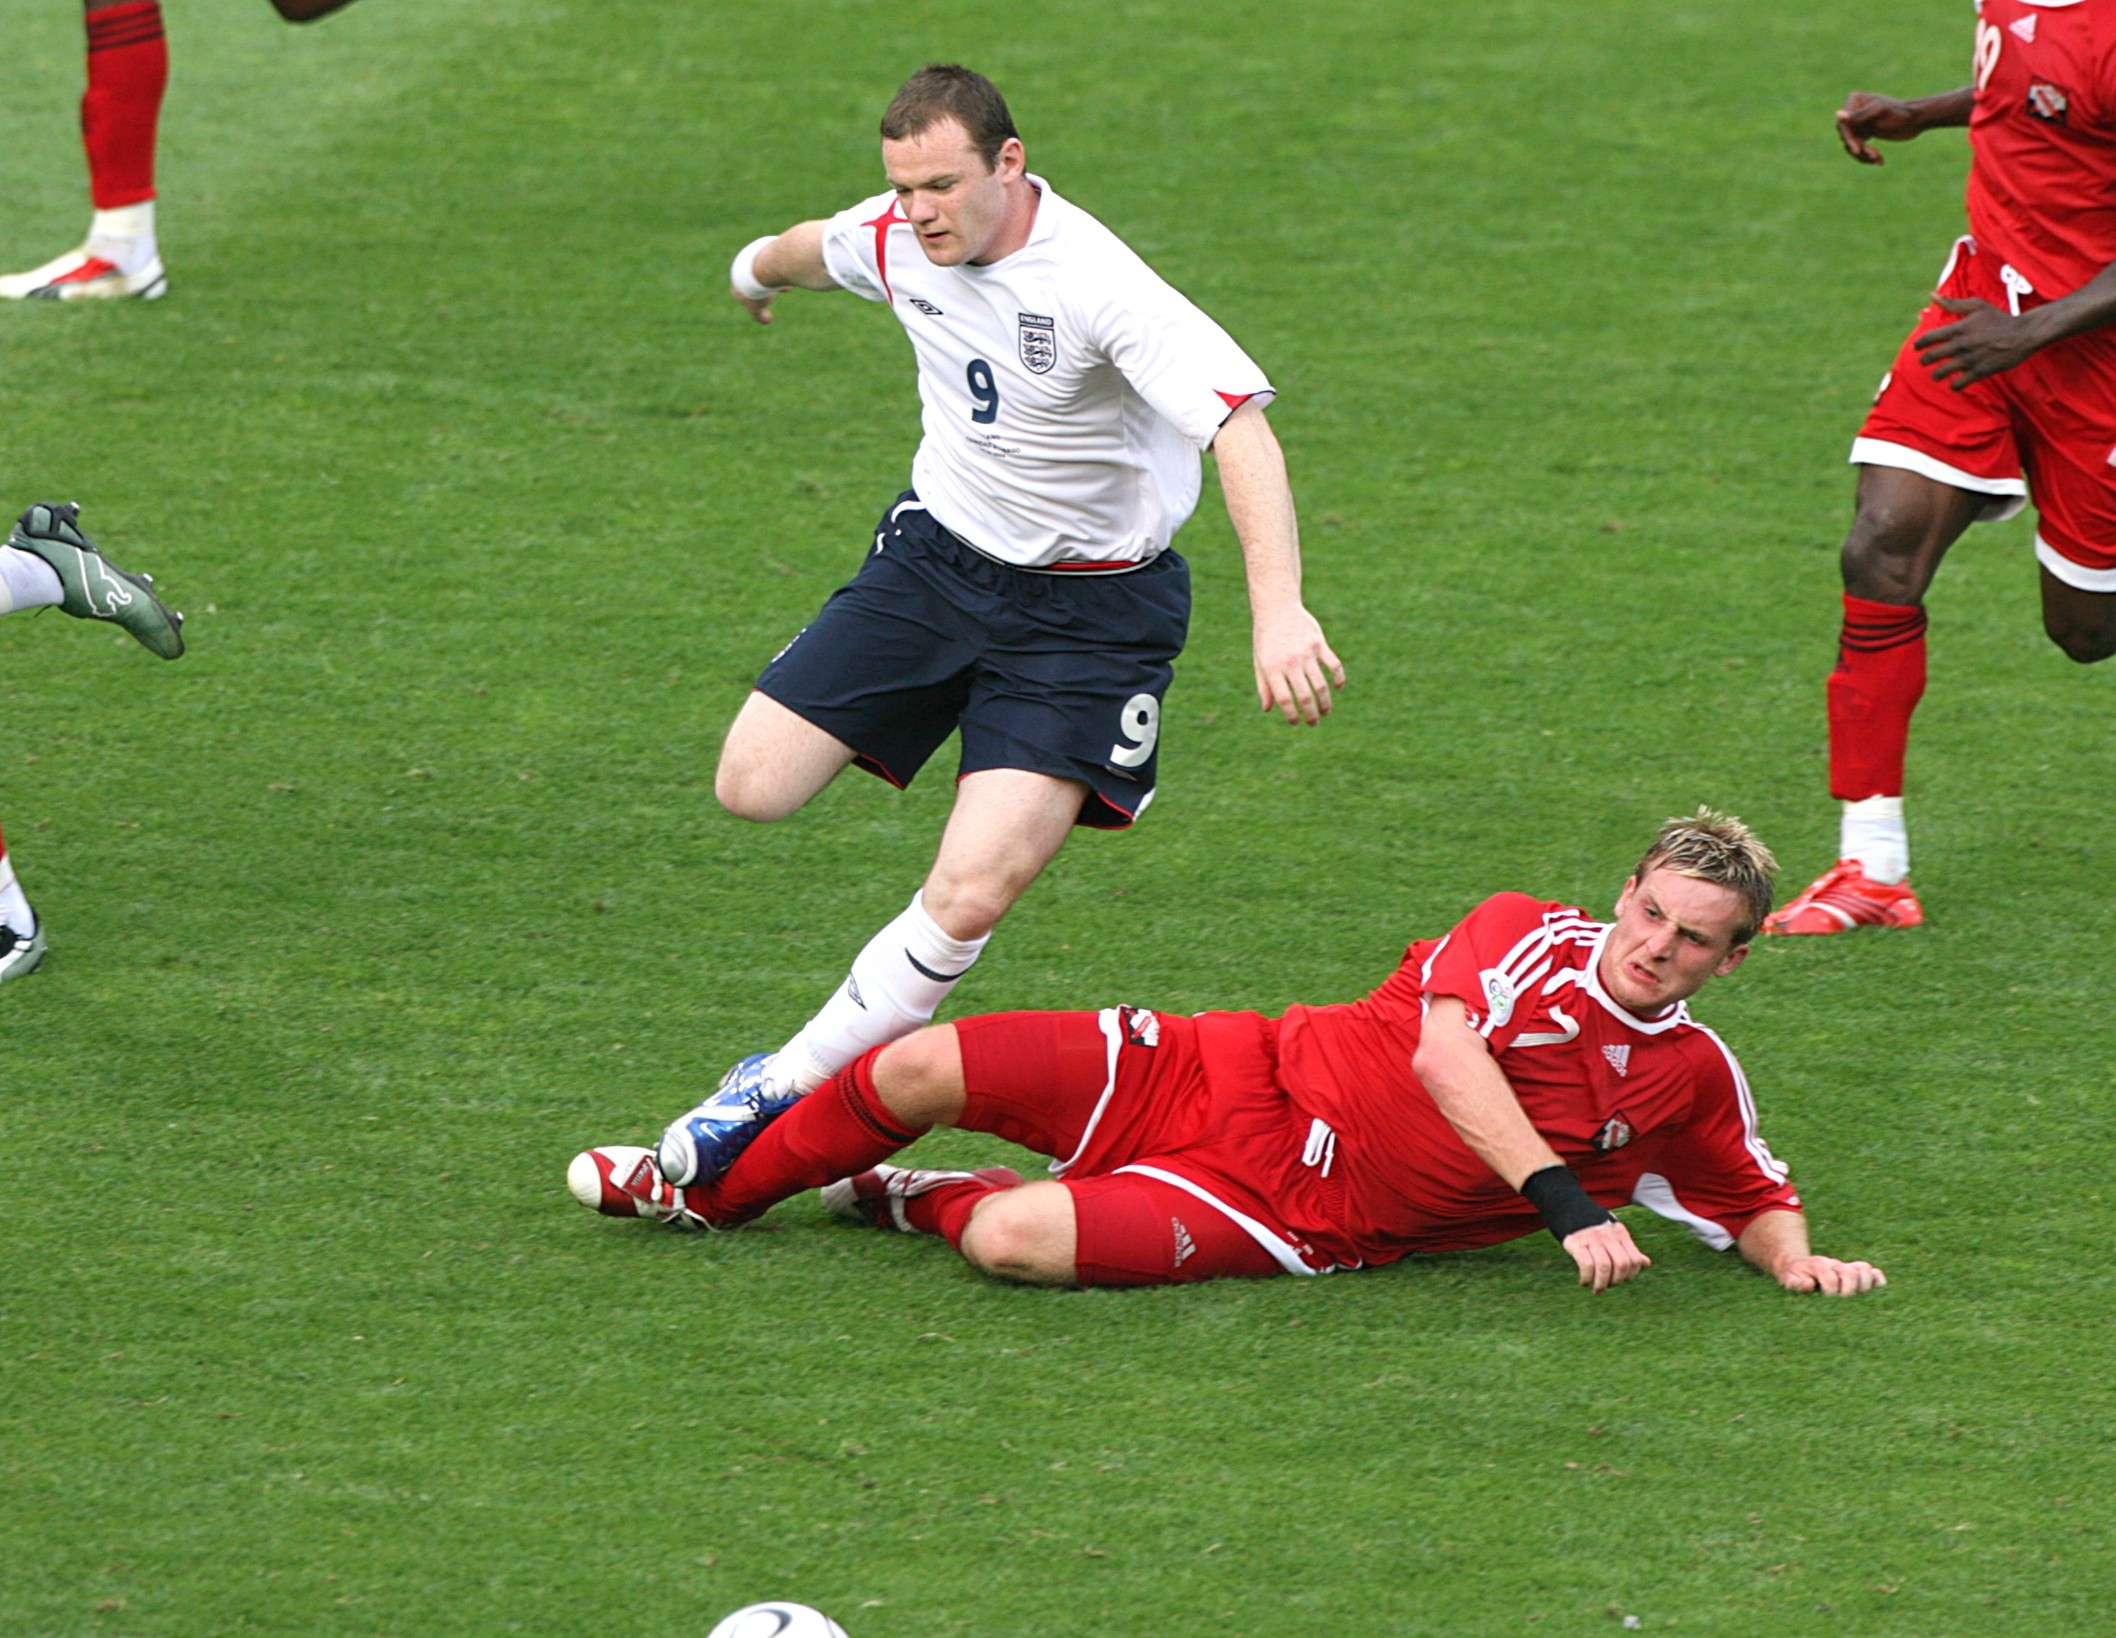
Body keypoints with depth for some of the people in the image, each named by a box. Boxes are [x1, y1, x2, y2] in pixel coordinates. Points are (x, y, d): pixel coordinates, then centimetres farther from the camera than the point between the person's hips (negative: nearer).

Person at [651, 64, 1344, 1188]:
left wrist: (1279, 607, -53)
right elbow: (811, 249, 19)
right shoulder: (895, 241, -8)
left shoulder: (1098, 284, -29)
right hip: (935, 550, 6)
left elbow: (1239, 426, -40)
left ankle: (790, 1085, 0)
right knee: (752, 787, -3)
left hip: (1087, 608, -6)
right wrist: (757, 270, 44)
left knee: (971, 899, -18)